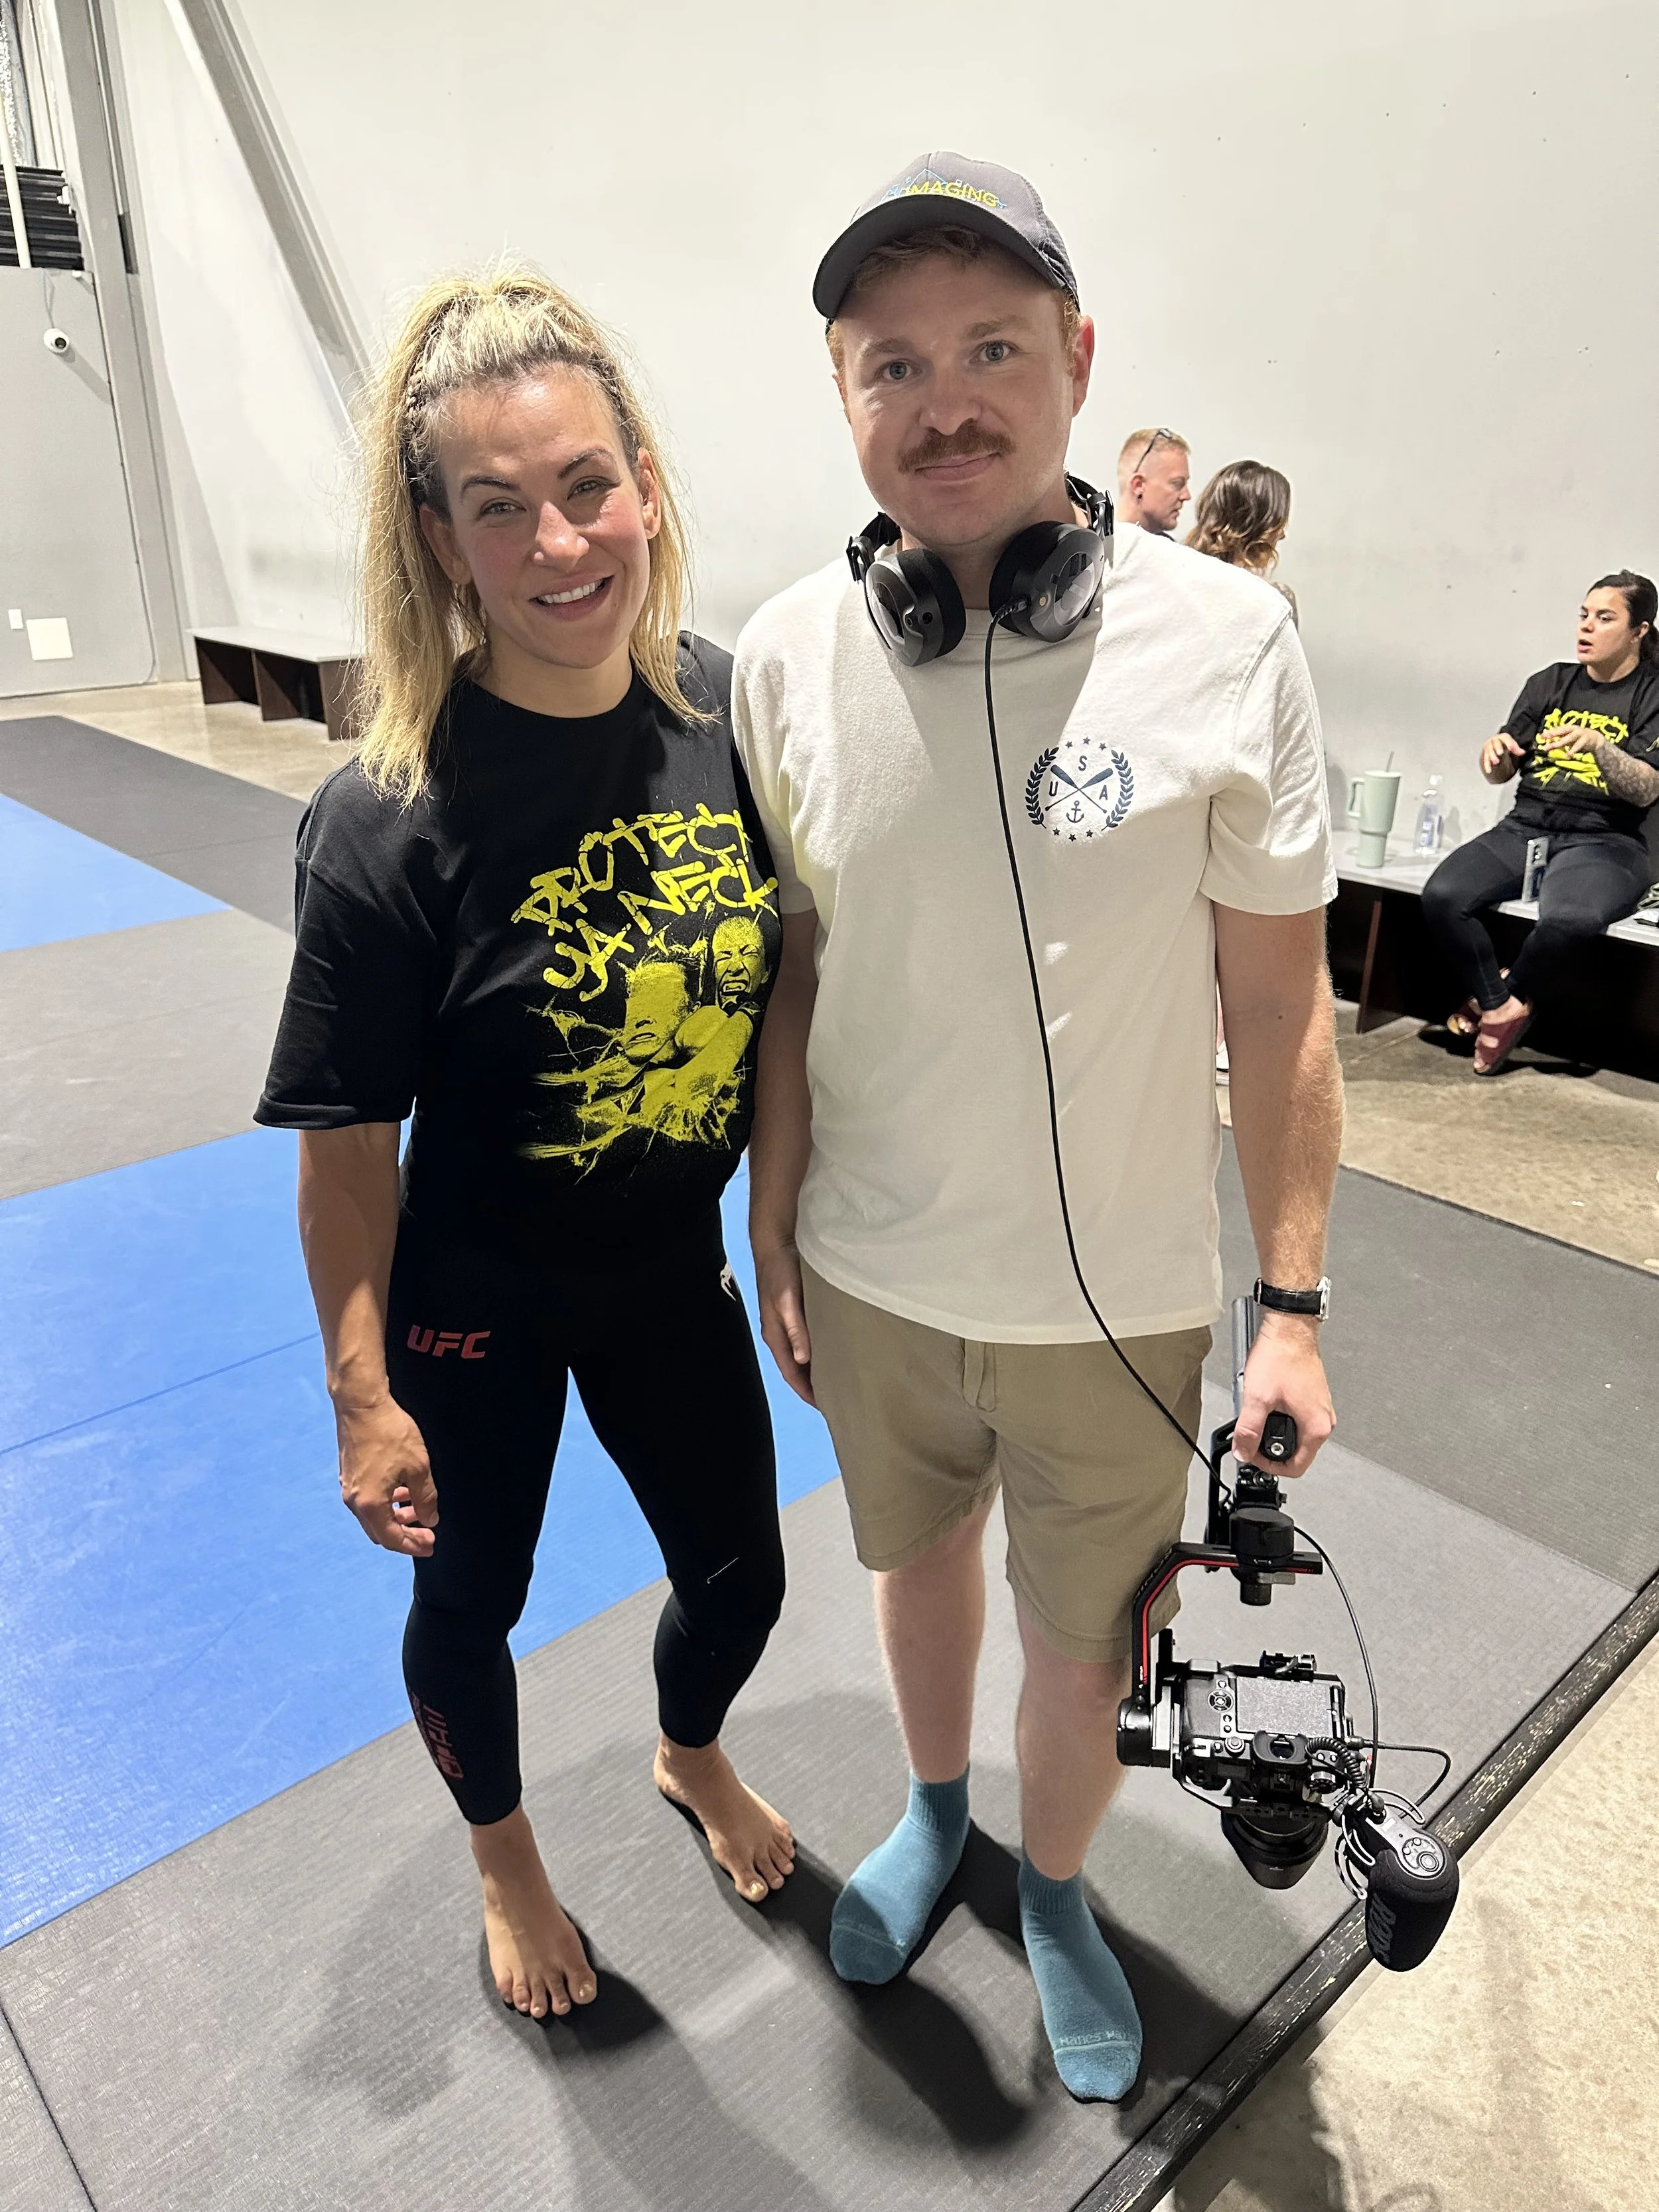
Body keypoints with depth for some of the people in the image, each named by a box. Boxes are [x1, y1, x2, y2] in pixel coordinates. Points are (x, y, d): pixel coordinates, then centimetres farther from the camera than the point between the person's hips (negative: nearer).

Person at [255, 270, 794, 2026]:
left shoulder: (732, 713, -11)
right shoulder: (388, 823, -24)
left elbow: (788, 982, 1)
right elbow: (347, 1142, -17)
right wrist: (363, 1397, -11)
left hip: (671, 1268, 4)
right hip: (471, 1303, -3)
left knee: (740, 1572, 21)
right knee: (471, 1602, 20)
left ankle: (691, 1756, 59)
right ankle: (505, 1860, 55)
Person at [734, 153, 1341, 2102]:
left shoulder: (1226, 642, -14)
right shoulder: (788, 656, -7)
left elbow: (1280, 1009, -8)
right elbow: (795, 977, 2)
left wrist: (1293, 1307, -5)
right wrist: (772, 1241, 6)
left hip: (1118, 1303, -2)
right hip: (868, 1282, 3)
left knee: (1086, 1661, 17)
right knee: (916, 1560, 26)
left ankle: (1052, 1889, 51)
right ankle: (933, 1813, 58)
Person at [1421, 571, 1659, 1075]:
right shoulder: (1551, 682, 15)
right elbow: (1501, 773, 13)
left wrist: (1596, 743, -25)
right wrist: (1496, 752, -12)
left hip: (1602, 841, -4)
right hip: (1524, 829, 4)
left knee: (1567, 917, -38)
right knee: (1441, 896, -27)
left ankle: (1511, 997, -6)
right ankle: (1498, 1003, -7)